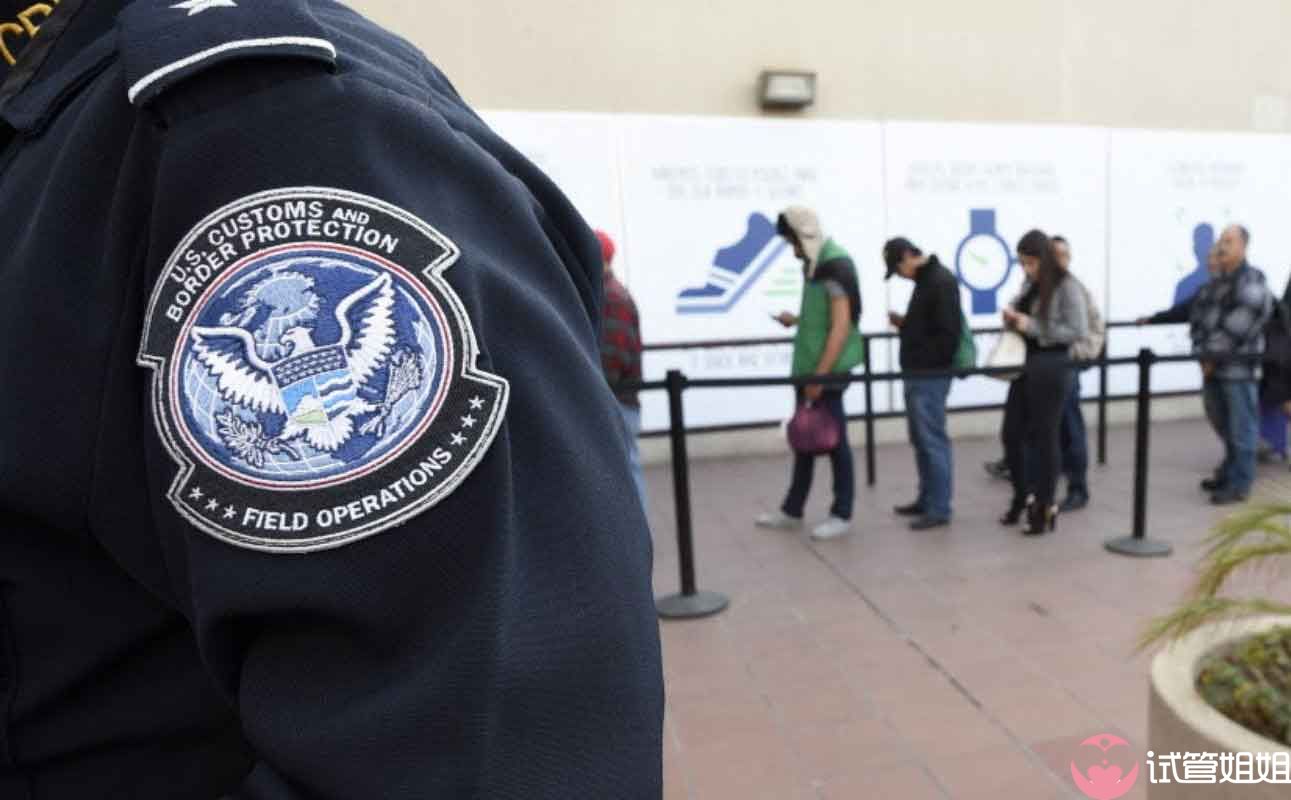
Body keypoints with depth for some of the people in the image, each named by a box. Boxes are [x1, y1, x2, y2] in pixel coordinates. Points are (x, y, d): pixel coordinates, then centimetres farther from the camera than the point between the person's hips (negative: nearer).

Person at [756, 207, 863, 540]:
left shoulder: (835, 267, -16)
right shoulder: (818, 264, 12)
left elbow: (841, 326, -21)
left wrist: (820, 375, -22)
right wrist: (797, 320, 10)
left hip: (829, 370, -9)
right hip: (809, 367, 9)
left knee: (833, 440, 1)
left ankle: (842, 516, 14)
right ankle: (791, 511, 25)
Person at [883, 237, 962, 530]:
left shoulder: (942, 281, -14)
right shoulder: (924, 280, 16)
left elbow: (948, 332, -21)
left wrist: (929, 366, -17)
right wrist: (904, 323, 8)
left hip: (931, 376, -10)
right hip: (917, 375, 10)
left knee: (933, 441, -5)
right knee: (921, 440, 15)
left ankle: (939, 508, 3)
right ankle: (926, 499, 25)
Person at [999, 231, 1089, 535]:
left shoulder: (1066, 287, -11)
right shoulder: (1029, 284, 9)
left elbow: (1079, 331, -17)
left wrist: (1032, 327, -19)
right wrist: (1011, 316, 0)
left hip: (1051, 368, -7)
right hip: (1024, 365, 7)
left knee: (1045, 437, 2)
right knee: (1012, 433, 10)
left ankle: (1045, 507, 16)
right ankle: (1022, 497, 29)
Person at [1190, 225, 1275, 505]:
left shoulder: (1252, 281, -10)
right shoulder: (1214, 283, 15)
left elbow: (1238, 326, -19)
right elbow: (1198, 316, 11)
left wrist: (1212, 355, -15)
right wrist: (1202, 352, -2)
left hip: (1238, 367, -8)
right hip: (1214, 366, 8)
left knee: (1241, 429, -1)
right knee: (1227, 428, 17)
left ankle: (1239, 485, 6)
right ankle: (1230, 474, 28)